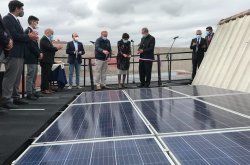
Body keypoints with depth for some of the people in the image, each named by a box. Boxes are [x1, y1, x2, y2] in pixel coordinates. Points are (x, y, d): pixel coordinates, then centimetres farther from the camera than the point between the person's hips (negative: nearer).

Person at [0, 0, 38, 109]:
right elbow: (13, 35, -19)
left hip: (19, 54, 10)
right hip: (13, 53, -10)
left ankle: (15, 97, 21)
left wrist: (30, 37, 3)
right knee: (10, 78, -8)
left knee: (16, 78, 13)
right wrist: (28, 37, -9)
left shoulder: (16, 20, 20)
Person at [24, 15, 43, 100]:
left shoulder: (32, 31, 17)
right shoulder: (28, 31, -12)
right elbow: (31, 45, -19)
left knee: (34, 76, 12)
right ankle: (29, 93, -2)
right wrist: (39, 54, -12)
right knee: (30, 75, -7)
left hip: (34, 57, 10)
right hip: (31, 57, -10)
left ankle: (33, 91, 19)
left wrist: (39, 52, 6)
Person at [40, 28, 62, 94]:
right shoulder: (44, 39, -10)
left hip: (48, 61, 10)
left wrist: (56, 48, 7)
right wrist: (57, 48, -9)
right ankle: (44, 89, -5)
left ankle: (46, 88, 16)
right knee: (45, 75, -8)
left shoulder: (47, 39, 22)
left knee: (47, 75, 11)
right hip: (45, 61, -10)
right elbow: (49, 47, -21)